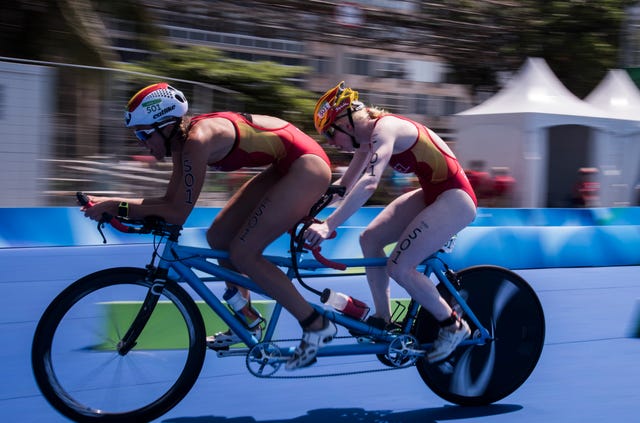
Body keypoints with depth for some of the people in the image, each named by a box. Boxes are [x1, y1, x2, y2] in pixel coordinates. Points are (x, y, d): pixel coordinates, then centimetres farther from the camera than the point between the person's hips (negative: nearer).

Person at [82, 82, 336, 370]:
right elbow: (171, 200, 5)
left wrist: (118, 206, -20)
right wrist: (110, 203, -4)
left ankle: (316, 325, -2)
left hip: (307, 166, -10)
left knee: (242, 253, -11)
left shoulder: (197, 139, -24)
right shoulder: (181, 138, 3)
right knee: (219, 237, 9)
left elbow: (178, 212, -24)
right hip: (285, 167, 10)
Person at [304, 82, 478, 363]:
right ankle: (383, 319, 14)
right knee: (370, 239, 4)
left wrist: (328, 226, -43)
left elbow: (369, 183, -37)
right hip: (431, 194, 10)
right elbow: (344, 185, 14)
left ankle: (453, 325, 3)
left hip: (455, 199, -10)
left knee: (399, 267, -15)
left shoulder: (384, 129, -23)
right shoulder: (366, 138, 6)